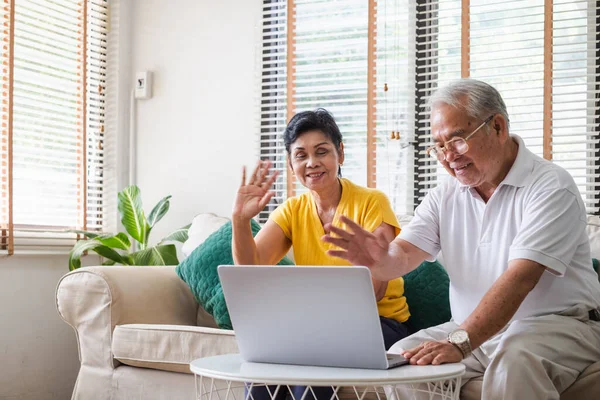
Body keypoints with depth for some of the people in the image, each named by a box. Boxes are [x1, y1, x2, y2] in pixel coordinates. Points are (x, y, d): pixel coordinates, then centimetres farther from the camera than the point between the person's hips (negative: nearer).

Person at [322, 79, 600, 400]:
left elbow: (519, 278, -26)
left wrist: (460, 342, -36)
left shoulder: (550, 187, -14)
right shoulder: (445, 195, 7)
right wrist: (380, 259, -30)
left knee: (514, 360, -37)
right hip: (475, 331, 6)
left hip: (557, 324, -5)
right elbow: (405, 254, -4)